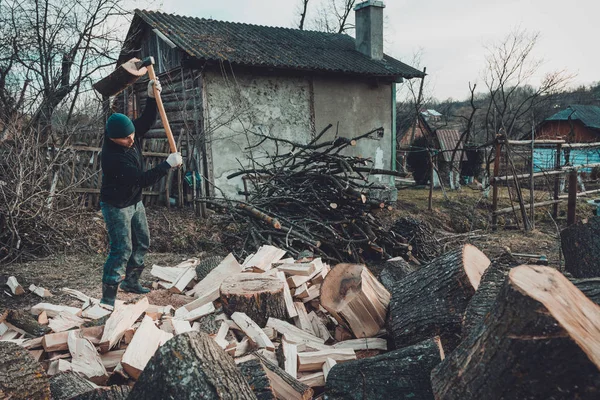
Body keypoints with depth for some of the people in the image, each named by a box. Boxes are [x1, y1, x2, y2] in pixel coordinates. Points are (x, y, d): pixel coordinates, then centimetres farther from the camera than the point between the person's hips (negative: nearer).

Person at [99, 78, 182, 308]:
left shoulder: (131, 136, -10)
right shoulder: (113, 157, -32)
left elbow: (147, 120, 1)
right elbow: (144, 179, -34)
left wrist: (152, 97, -16)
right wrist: (168, 164, -28)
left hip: (135, 202, 9)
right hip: (116, 206, -9)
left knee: (142, 243, 16)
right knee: (122, 249, -11)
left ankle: (130, 282, 33)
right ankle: (108, 298, -4)